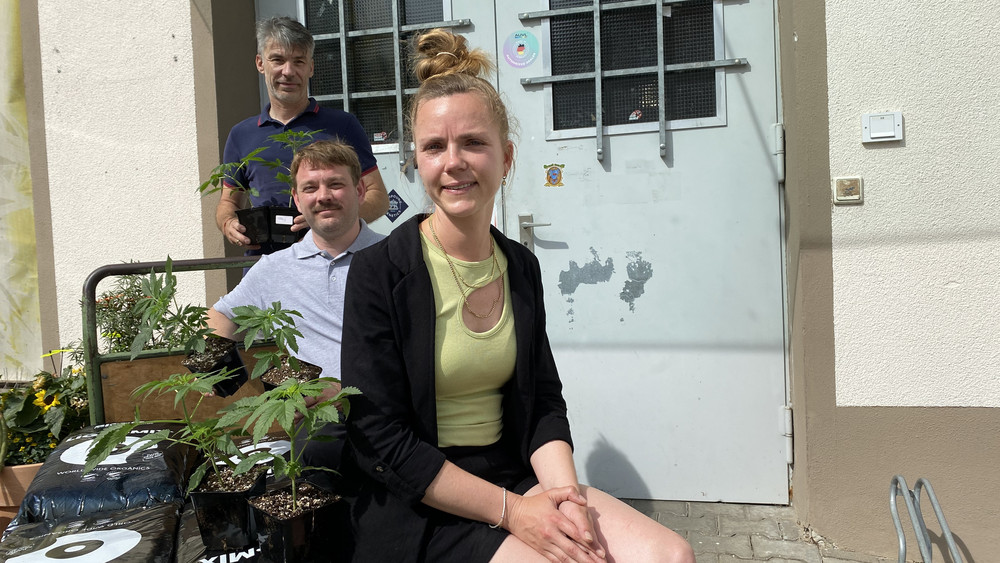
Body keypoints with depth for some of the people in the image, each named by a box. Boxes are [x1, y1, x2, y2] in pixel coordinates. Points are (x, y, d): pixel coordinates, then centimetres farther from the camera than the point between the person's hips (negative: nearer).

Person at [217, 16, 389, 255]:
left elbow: (378, 196, 4)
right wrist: (228, 225, 3)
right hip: (263, 265, 3)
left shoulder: (342, 125, 7)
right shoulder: (241, 135, 17)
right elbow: (228, 202, 26)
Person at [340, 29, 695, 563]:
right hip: (419, 507, -4)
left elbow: (544, 401, 7)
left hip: (516, 476, 5)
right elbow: (379, 441, -14)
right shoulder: (379, 272, -11)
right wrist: (510, 510, -17)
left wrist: (562, 492, -12)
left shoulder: (521, 267, 5)